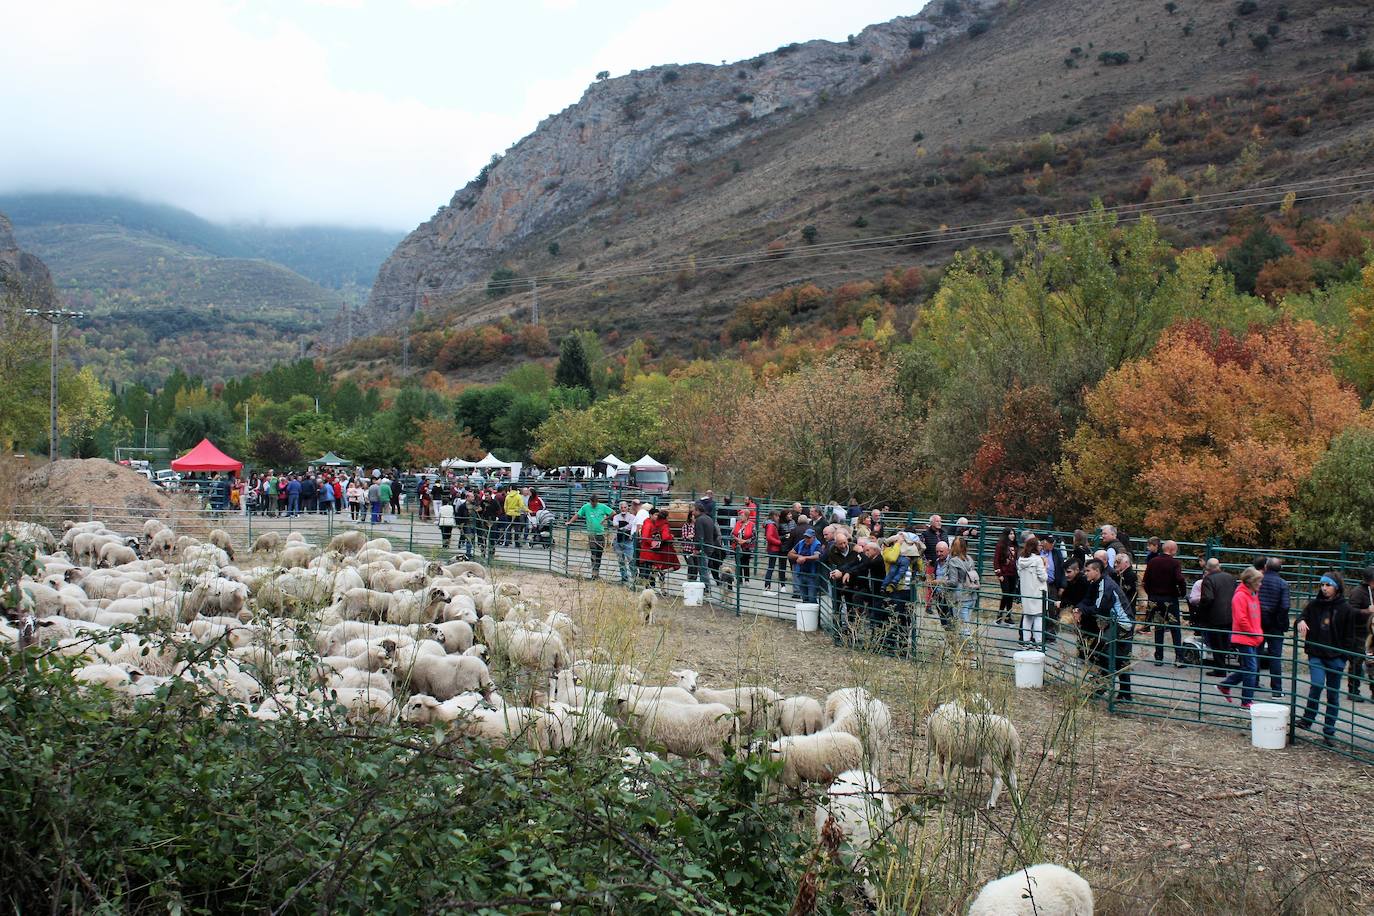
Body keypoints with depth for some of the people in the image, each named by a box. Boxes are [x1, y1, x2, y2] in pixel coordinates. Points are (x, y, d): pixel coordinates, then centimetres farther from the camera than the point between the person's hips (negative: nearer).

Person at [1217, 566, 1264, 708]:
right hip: (1244, 639, -9)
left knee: (1247, 668, 12)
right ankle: (1247, 702, 0)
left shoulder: (1253, 595, 14)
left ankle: (1225, 686, 27)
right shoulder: (1240, 596, -15)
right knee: (1251, 669, -7)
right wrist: (1255, 634, -13)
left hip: (1253, 639, 9)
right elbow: (1241, 620, -18)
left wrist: (1259, 633, 9)